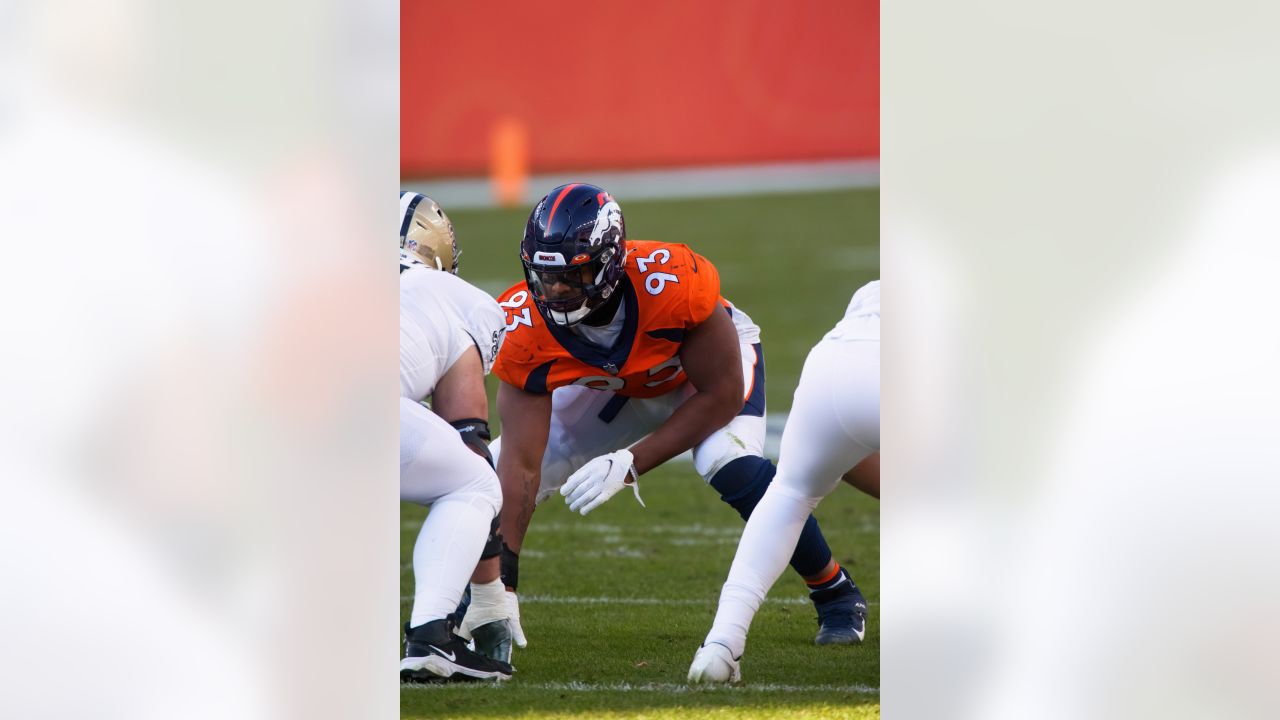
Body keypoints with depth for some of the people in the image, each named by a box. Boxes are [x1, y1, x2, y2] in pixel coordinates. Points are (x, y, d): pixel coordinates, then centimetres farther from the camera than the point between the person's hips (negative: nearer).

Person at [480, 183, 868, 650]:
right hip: (611, 387, 3)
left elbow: (722, 395, -27)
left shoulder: (670, 283, -41)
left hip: (712, 358, -3)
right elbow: (522, 463, -30)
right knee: (494, 477, -9)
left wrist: (630, 464, -34)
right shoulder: (526, 326, -32)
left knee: (731, 465, -31)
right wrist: (502, 581, -35)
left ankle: (835, 596, -9)